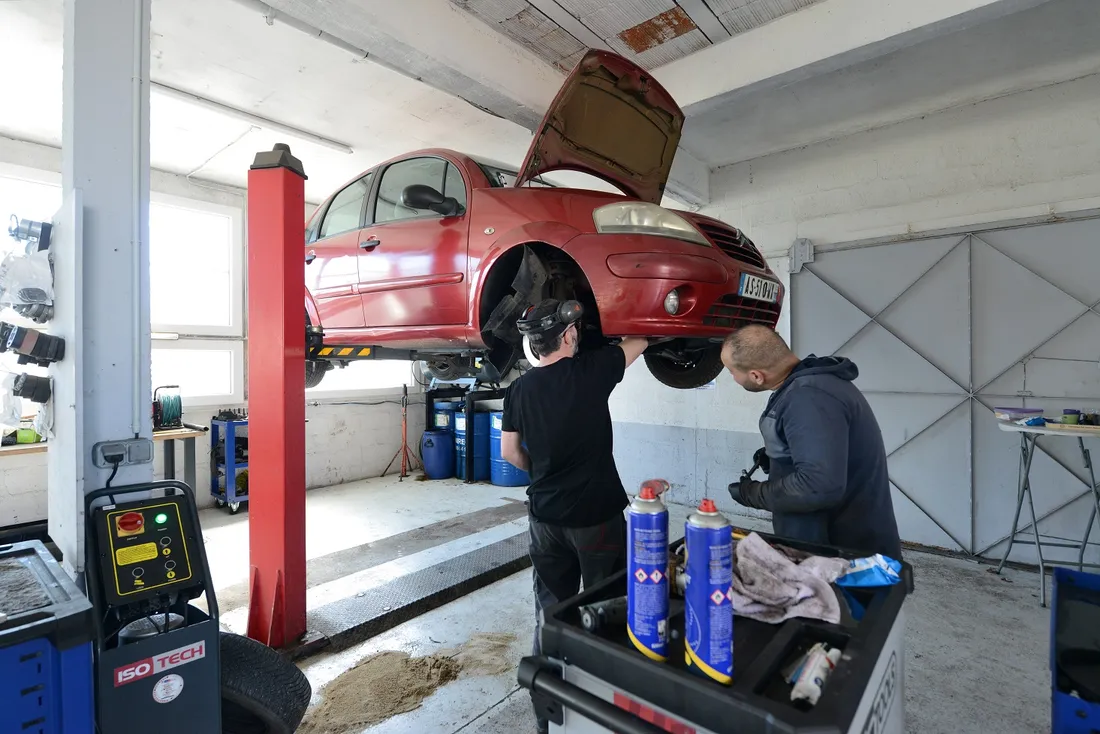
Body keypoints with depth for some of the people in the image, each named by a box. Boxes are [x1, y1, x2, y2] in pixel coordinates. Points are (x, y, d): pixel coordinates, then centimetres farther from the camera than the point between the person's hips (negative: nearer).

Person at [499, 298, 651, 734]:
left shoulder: (519, 389, -2)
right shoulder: (591, 370, -14)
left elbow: (510, 452, 7)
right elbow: (641, 341, 1)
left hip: (545, 515, 4)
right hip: (596, 514, -4)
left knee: (549, 611, 17)